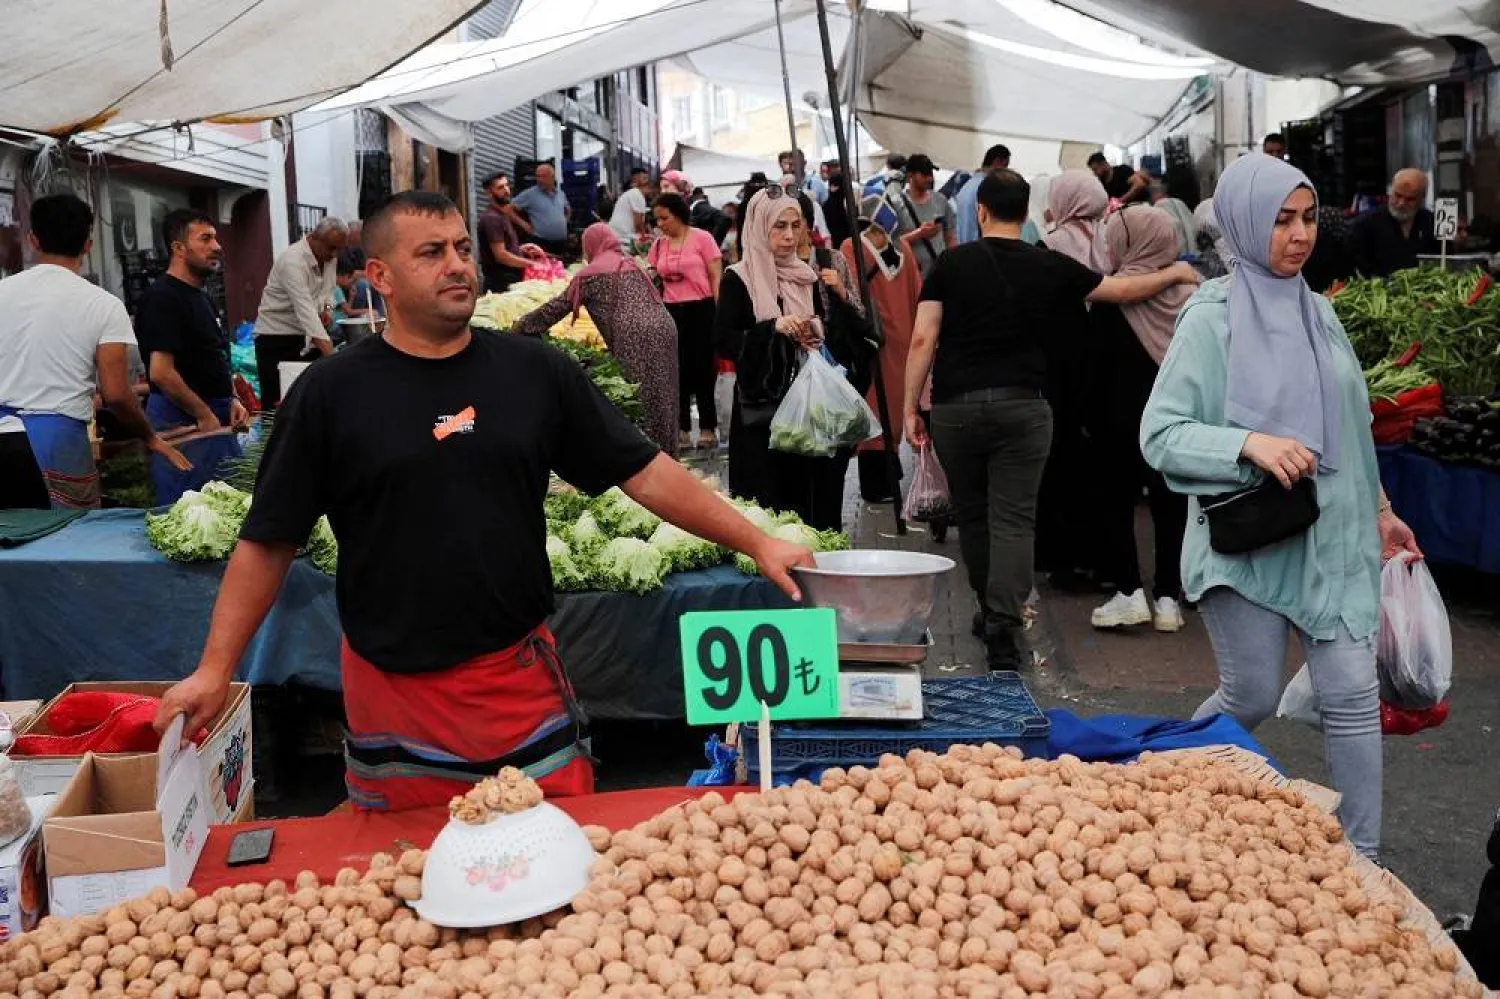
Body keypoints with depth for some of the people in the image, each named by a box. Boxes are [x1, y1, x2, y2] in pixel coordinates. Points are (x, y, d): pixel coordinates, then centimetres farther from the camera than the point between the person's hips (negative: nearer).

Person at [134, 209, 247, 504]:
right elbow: (161, 373, -23)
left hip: (216, 421, 10)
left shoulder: (202, 297, 16)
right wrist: (204, 415, -15)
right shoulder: (163, 298, -15)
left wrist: (232, 400, 9)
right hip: (182, 422, -10)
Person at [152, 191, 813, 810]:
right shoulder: (331, 393, -3)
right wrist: (214, 671, -5)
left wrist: (757, 542, -2)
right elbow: (268, 542, 0)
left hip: (523, 675, 1)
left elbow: (645, 473, 4)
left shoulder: (536, 372, 2)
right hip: (391, 692, -1)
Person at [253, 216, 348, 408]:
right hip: (276, 337, -7)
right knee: (277, 403, -9)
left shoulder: (329, 256, 1)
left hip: (305, 336, 7)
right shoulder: (293, 261, -25)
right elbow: (305, 310, -35)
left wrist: (327, 308, -5)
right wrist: (332, 356, -44)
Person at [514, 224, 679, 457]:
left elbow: (559, 306, 10)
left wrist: (523, 324, 23)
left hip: (636, 338, -7)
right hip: (664, 328, 7)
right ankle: (665, 453, 18)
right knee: (661, 397, 12)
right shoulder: (631, 264, 24)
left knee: (639, 403, -1)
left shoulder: (590, 274, 6)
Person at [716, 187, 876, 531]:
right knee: (769, 510, -7)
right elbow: (723, 340, -8)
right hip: (762, 412, -4)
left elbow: (855, 338, 14)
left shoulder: (811, 277, 13)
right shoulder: (739, 280, 0)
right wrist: (774, 327, -19)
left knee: (817, 504, 1)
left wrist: (842, 296, -3)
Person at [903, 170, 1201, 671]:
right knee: (1013, 519, 0)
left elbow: (922, 339, -5)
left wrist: (910, 409, 0)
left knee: (972, 515, 16)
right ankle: (1003, 625, -13)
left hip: (956, 406, 1)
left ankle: (989, 610, 31)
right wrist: (1175, 274, 32)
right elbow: (1122, 289, 14)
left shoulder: (952, 264, 2)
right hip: (1022, 405, 0)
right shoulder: (1049, 266, 4)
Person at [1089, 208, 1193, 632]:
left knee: (1115, 498, 8)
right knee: (1171, 501, 10)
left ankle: (1129, 590, 1)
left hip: (1125, 417, -4)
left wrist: (1092, 416, 1)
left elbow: (1098, 358, -8)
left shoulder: (1113, 295, -13)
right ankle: (1168, 597, 11)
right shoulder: (1188, 291, 1)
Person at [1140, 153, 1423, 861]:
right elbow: (1158, 434, -14)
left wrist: (1378, 507, 21)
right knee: (1252, 698, 6)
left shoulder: (1317, 310, 9)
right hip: (1247, 537, -5)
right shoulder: (1212, 320, -10)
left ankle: (1361, 856, 12)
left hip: (1331, 536, 5)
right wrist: (1250, 443, -27)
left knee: (1353, 694, 1)